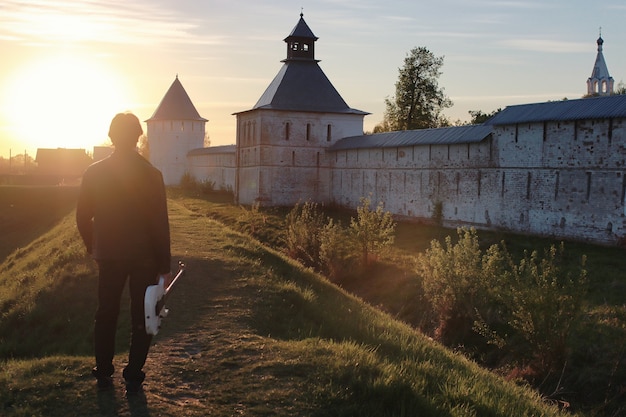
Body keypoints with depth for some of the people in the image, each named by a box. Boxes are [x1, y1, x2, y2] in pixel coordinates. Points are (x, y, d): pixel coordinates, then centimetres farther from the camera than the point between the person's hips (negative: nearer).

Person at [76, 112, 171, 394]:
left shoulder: (94, 172, -4)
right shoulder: (151, 174, -12)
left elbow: (83, 217, 2)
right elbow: (160, 224, -12)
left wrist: (93, 247, 19)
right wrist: (164, 265, -5)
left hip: (108, 255, 2)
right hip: (145, 257, -2)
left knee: (106, 315, 16)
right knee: (141, 317, 9)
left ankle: (103, 375, 23)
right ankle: (133, 377, 12)